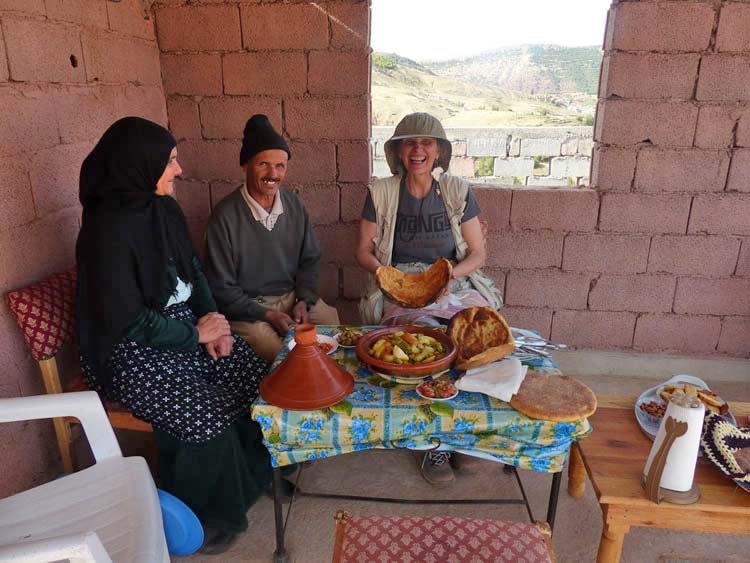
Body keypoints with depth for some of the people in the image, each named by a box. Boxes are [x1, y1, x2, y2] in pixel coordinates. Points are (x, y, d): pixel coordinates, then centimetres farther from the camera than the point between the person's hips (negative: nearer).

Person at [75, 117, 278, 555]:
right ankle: (204, 515, 5)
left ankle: (253, 472, 18)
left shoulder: (165, 210, 3)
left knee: (257, 379, -7)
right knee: (203, 413, -23)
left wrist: (214, 321, -3)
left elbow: (194, 272, 12)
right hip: (131, 349, -7)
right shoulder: (107, 230, -20)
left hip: (185, 325, 7)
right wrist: (196, 334, -13)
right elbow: (128, 321, -20)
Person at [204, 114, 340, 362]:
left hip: (294, 297, 5)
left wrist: (303, 301, -6)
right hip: (247, 307, -5)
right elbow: (221, 287, -10)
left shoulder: (294, 204, 1)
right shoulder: (225, 216, -15)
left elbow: (310, 259, 10)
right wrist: (267, 315, -16)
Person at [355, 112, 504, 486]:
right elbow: (363, 251, 8)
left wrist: (451, 275, -13)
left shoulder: (458, 191, 7)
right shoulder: (380, 193, 5)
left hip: (454, 283, 2)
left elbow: (477, 252, 7)